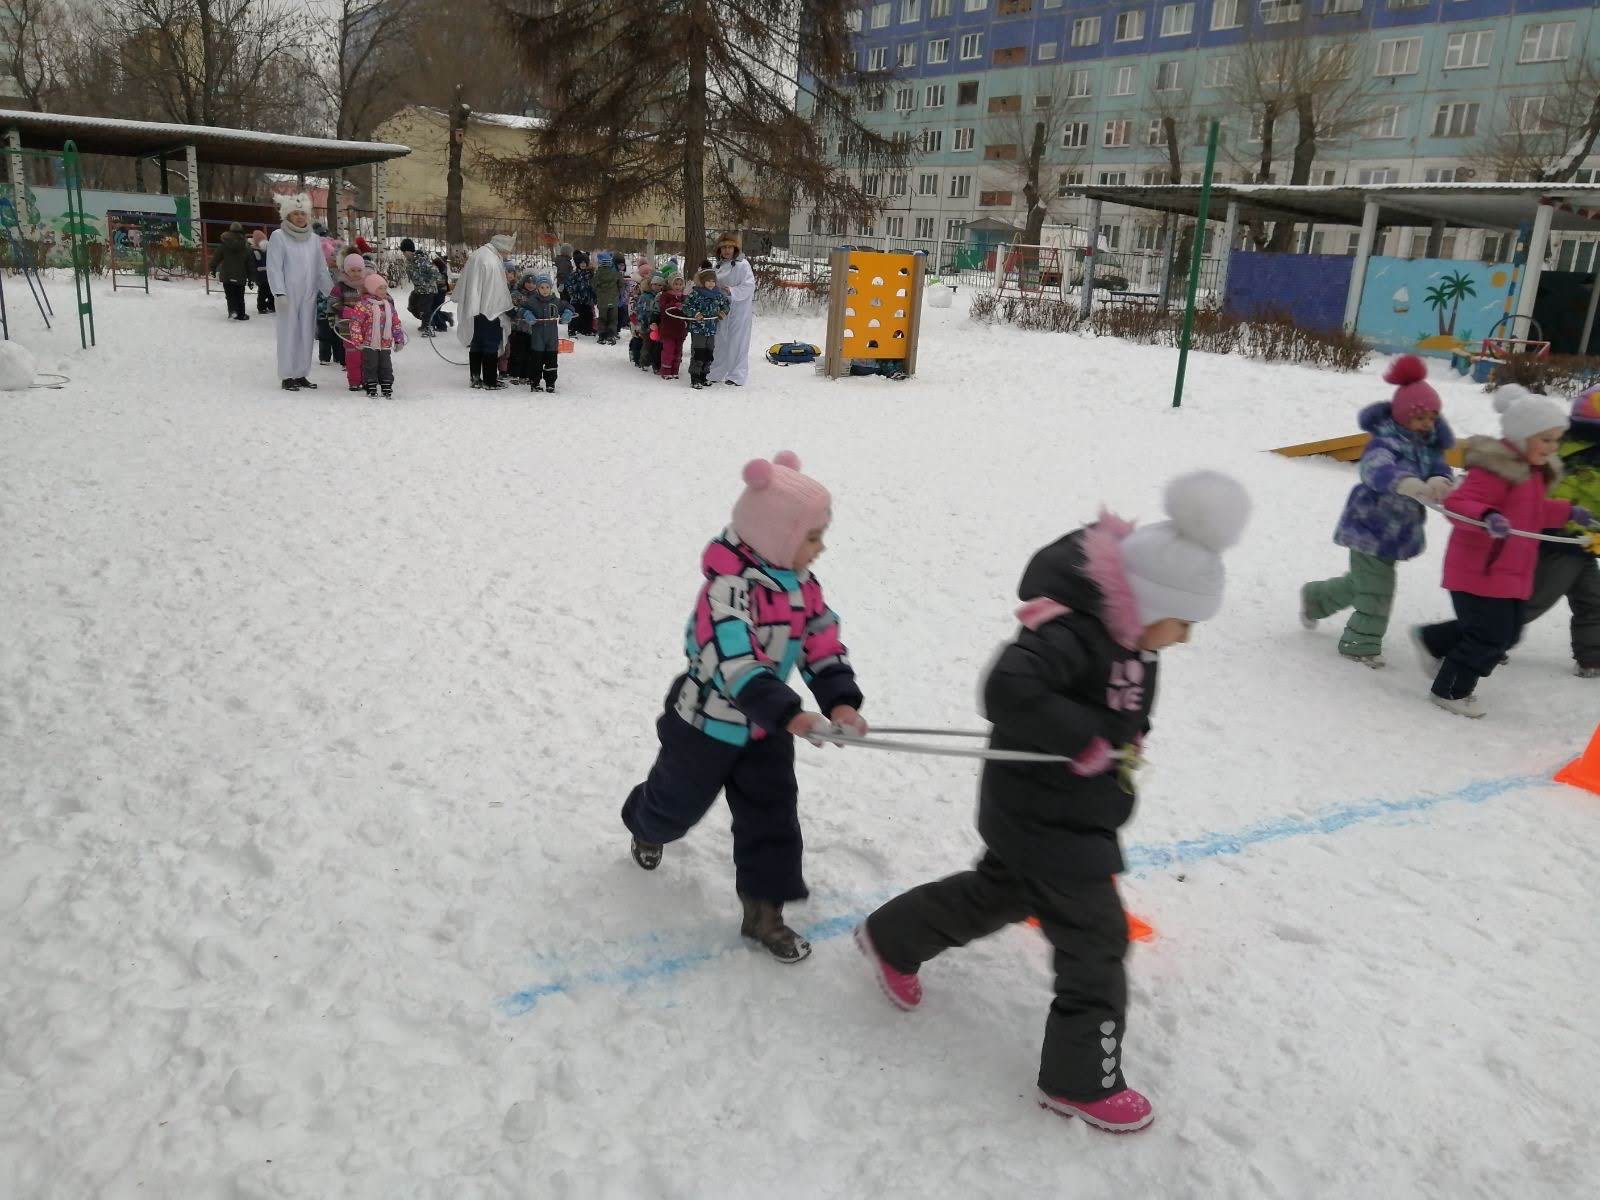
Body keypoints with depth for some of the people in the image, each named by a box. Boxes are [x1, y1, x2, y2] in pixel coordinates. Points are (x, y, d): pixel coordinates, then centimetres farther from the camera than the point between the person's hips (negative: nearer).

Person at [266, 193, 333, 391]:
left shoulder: (314, 240, 12)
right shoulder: (278, 237, -3)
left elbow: (321, 270, 17)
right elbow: (274, 268, -7)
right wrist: (279, 293, -16)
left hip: (309, 296, 5)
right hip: (288, 296, -5)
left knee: (307, 334, 5)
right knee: (289, 333, -2)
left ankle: (301, 374, 14)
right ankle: (287, 377, 2)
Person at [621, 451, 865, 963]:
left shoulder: (803, 586, -5)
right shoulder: (730, 586, -32)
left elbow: (824, 648, -6)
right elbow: (734, 662, -43)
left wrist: (841, 701, -23)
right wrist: (787, 713, -52)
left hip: (763, 728, 6)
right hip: (706, 724, -6)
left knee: (773, 815, 5)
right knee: (678, 801, 18)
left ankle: (762, 911, 19)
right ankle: (646, 829, 54)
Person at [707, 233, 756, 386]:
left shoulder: (742, 264, -7)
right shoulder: (719, 265, 13)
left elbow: (749, 286, -15)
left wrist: (732, 291, -24)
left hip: (740, 309, -7)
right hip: (722, 309, 7)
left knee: (738, 342, -2)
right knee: (721, 341, 11)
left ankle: (737, 376, 4)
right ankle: (716, 374, 19)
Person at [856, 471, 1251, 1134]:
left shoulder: (1129, 637, 1)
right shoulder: (1070, 634, -30)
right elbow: (1008, 690, -46)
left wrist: (1125, 740, 0)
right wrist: (1088, 739, -37)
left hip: (1080, 815, 10)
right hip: (1043, 820, -10)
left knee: (999, 894, 27)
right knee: (1097, 941, 3)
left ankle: (890, 940, 48)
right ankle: (1082, 1080, 24)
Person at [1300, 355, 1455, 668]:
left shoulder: (1428, 446, 2)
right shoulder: (1384, 444, -25)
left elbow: (1440, 469, -11)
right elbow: (1380, 470, -47)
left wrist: (1440, 482, -37)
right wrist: (1410, 484, -68)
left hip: (1398, 531, 8)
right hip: (1370, 526, -8)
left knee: (1361, 583, 22)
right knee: (1376, 589, -2)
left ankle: (1316, 597, 47)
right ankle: (1361, 644, 16)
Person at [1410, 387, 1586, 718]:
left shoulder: (1531, 470, 13)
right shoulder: (1495, 468, -20)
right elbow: (1458, 504, -29)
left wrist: (1567, 511, 22)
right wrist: (1487, 517, -46)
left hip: (1513, 572, 10)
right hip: (1479, 570, -10)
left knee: (1507, 632, 15)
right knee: (1490, 636, -4)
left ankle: (1432, 640, 29)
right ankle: (1451, 691, 13)